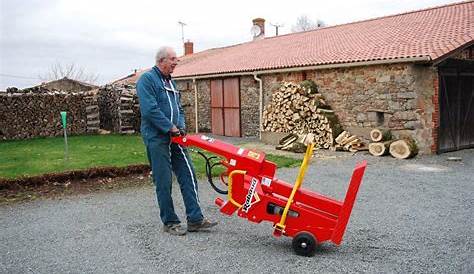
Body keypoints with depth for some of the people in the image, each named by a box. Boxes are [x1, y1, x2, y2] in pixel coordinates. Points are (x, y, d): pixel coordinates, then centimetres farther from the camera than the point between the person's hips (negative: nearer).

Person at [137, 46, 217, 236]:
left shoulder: (170, 82, 18)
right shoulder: (147, 79, -8)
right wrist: (171, 127, -15)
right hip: (157, 138, -8)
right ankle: (169, 222, 13)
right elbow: (150, 109, -19)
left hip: (175, 137, 8)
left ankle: (195, 219, 9)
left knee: (188, 176, 4)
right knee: (164, 182, 0)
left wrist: (181, 126, 1)